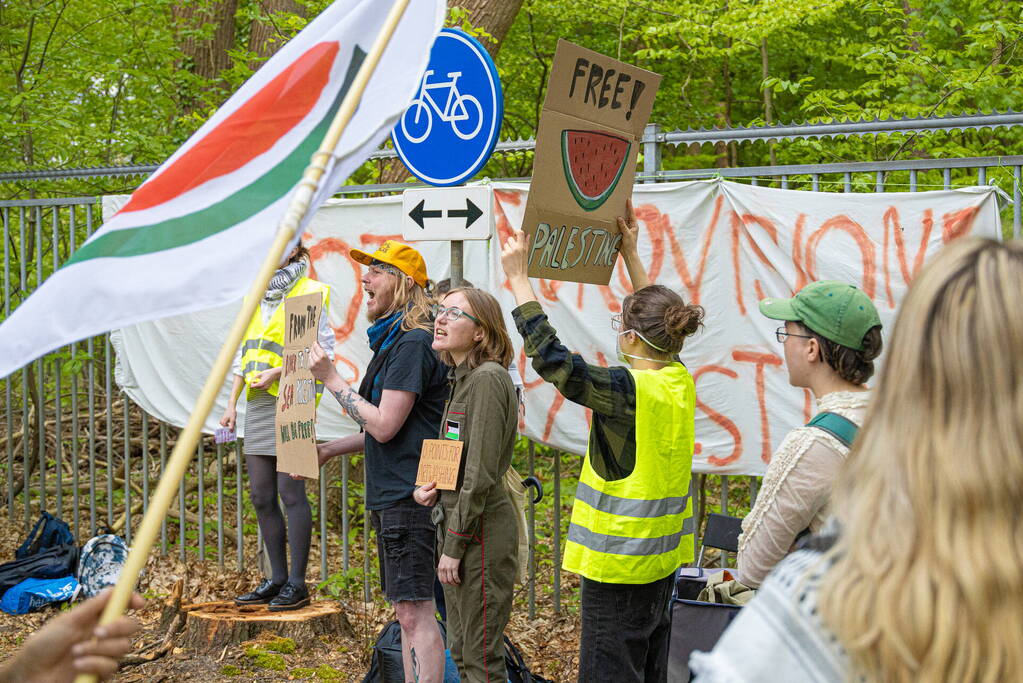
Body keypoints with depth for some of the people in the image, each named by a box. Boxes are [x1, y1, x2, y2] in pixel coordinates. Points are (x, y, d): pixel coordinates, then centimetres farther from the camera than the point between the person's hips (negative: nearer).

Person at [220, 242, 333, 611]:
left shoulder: (310, 294, -4)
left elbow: (322, 351, -8)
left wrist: (278, 371, -16)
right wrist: (232, 403, 17)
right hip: (259, 404, 8)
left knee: (290, 491, -7)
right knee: (261, 496, 7)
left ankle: (297, 583, -1)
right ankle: (277, 578, 15)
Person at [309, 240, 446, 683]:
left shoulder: (413, 343, -15)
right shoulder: (392, 341, 17)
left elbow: (385, 426, -19)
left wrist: (333, 381, -12)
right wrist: (328, 450, 18)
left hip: (410, 494, -11)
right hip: (390, 495, 11)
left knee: (415, 612, -10)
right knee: (405, 611, 14)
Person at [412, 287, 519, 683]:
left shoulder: (488, 379, -17)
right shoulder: (462, 378, 13)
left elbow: (480, 473, -20)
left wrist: (454, 546, -18)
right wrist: (423, 487, 1)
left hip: (481, 531, -10)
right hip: (454, 521, 10)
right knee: (461, 651, 17)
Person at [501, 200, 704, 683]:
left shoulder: (627, 390, -21)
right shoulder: (681, 383, 2)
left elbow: (551, 358, -24)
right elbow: (655, 321, 20)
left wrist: (518, 277, -17)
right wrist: (631, 256, 26)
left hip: (618, 562, -8)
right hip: (662, 556, 8)